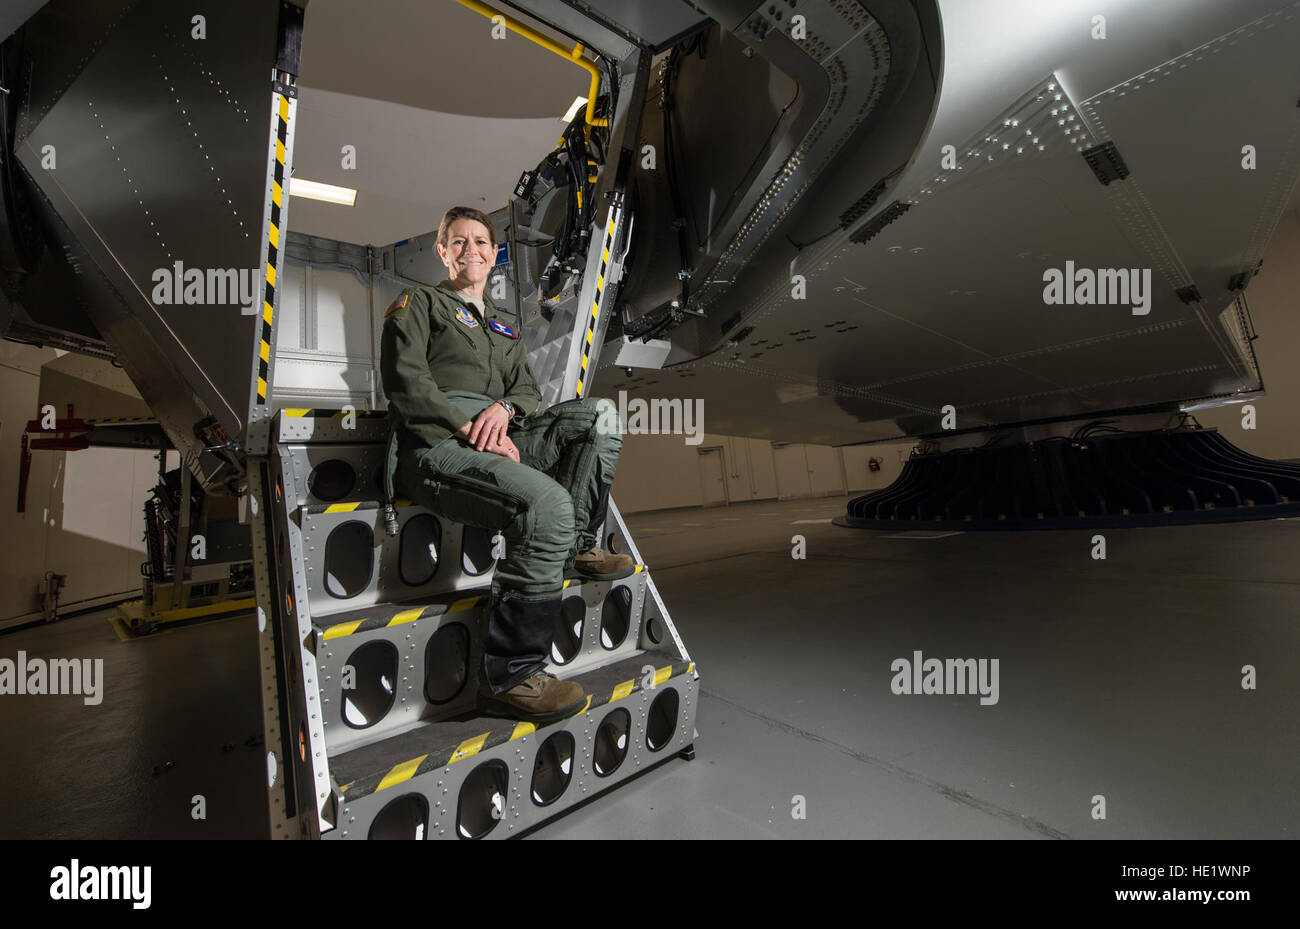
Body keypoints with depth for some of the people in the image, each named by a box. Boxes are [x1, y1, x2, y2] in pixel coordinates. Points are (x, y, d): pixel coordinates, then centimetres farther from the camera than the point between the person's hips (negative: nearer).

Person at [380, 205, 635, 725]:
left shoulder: (505, 327, 32)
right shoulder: (417, 303, 15)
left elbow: (528, 390, 21)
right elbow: (405, 380, -1)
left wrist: (504, 408, -5)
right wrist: (470, 429, -14)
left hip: (497, 441, 6)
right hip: (435, 446, -6)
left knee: (601, 414, -10)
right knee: (548, 504, -33)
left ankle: (576, 547, -9)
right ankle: (509, 678, -24)